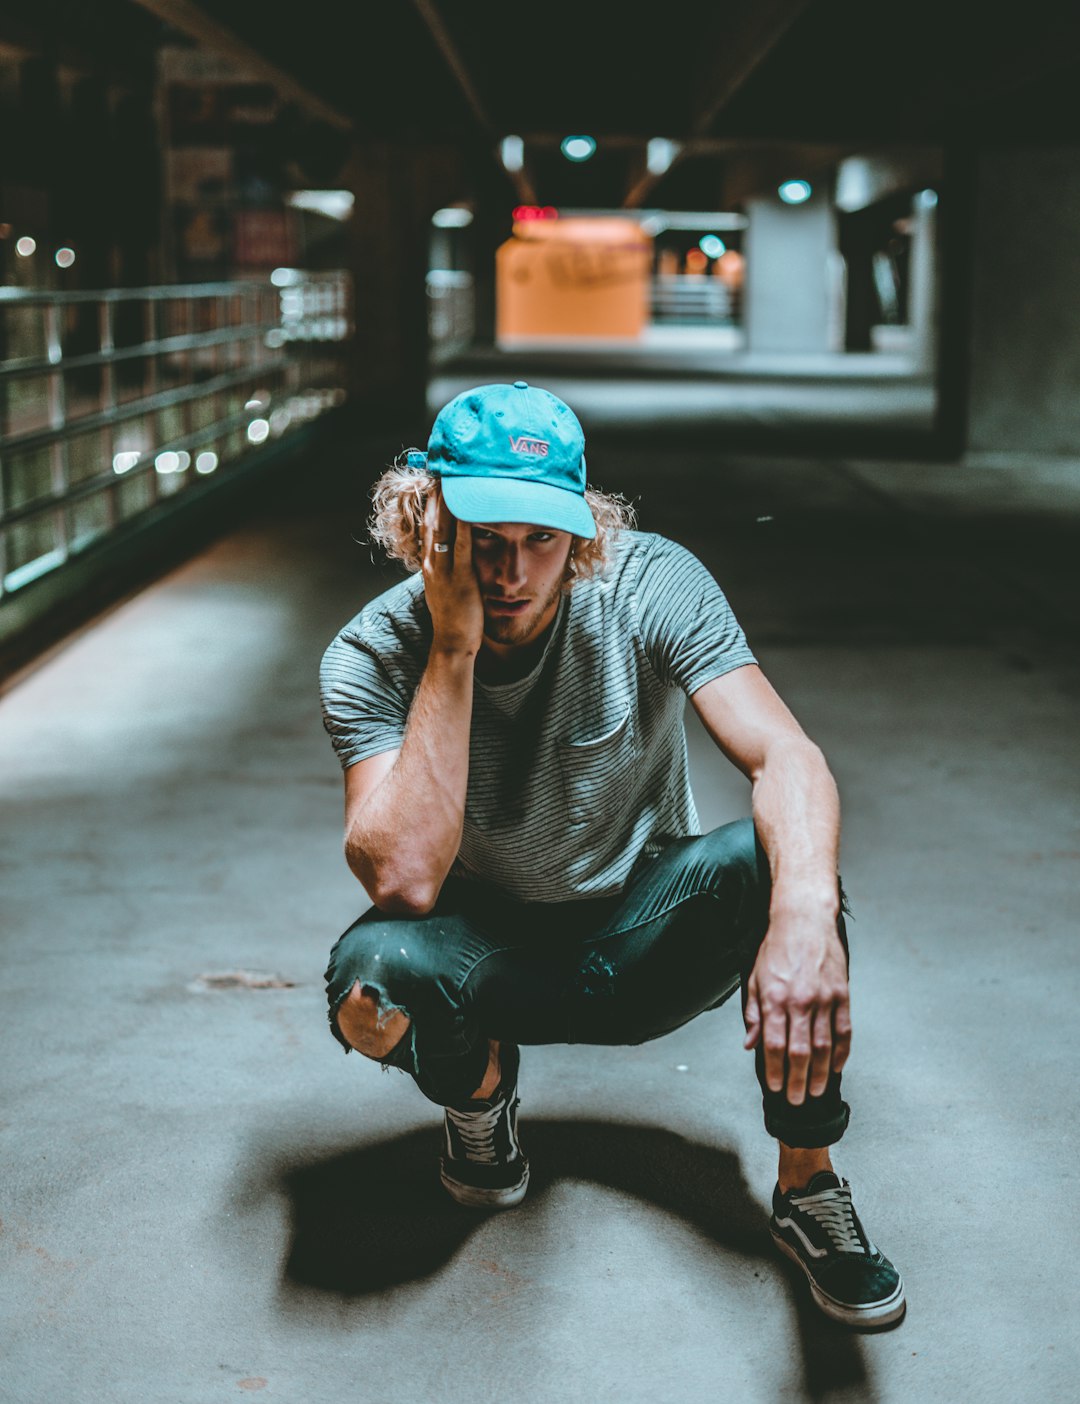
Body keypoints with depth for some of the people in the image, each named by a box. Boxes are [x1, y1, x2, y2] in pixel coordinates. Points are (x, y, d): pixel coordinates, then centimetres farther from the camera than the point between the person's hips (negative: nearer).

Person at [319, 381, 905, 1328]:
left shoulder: (650, 585, -19)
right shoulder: (374, 656, -20)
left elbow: (787, 758, -31)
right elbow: (406, 879, -33)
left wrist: (808, 911, -53)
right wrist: (452, 651, -35)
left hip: (642, 944, 1)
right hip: (489, 952, 0)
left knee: (778, 857, -31)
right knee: (369, 979, -34)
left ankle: (808, 1185, -12)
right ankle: (481, 1086, 5)